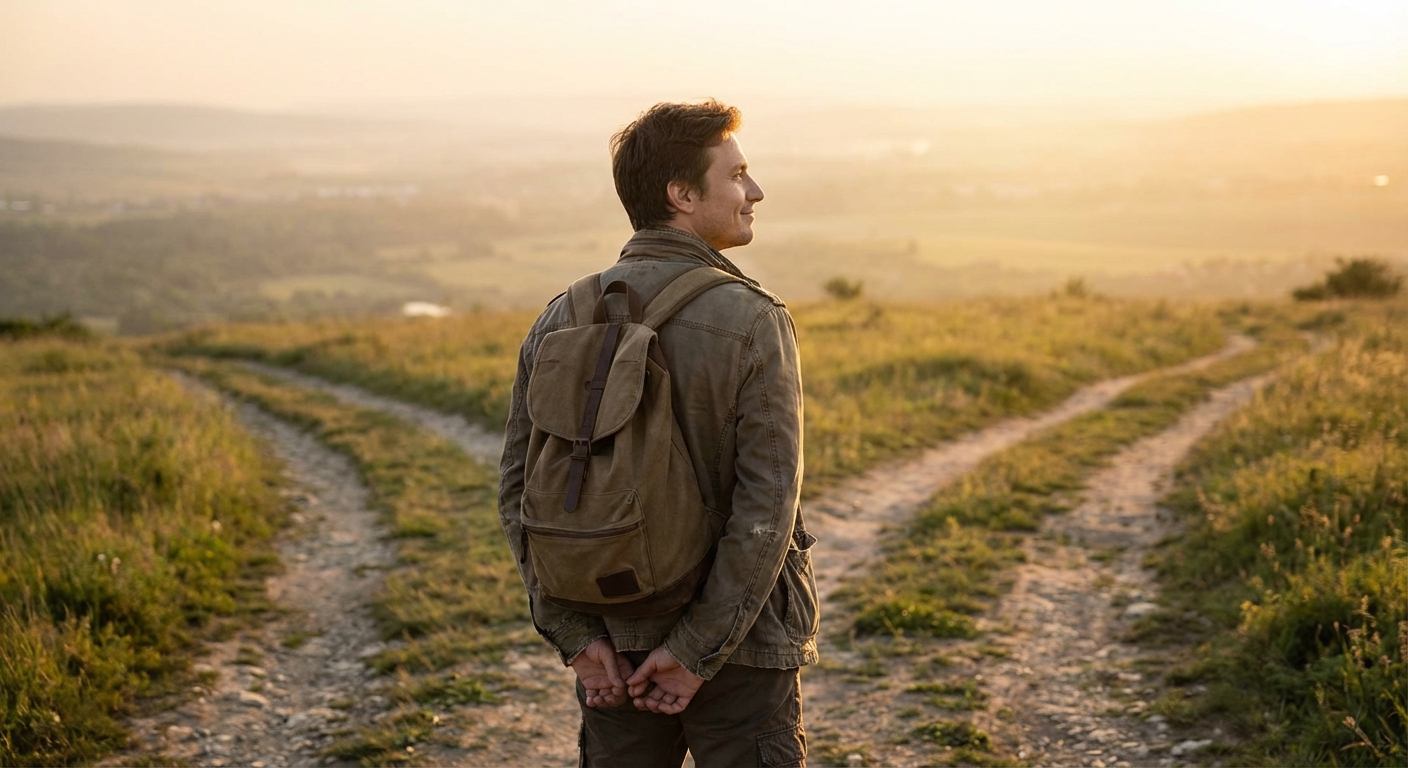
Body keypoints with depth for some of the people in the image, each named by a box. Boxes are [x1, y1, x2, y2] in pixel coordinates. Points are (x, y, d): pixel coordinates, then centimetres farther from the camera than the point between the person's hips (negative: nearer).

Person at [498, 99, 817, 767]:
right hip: (741, 651, -4)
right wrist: (698, 650, -14)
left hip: (615, 644, 5)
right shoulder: (751, 322, -14)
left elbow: (519, 491, -1)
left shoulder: (560, 320, 1)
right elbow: (768, 506, -19)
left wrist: (575, 635, -2)